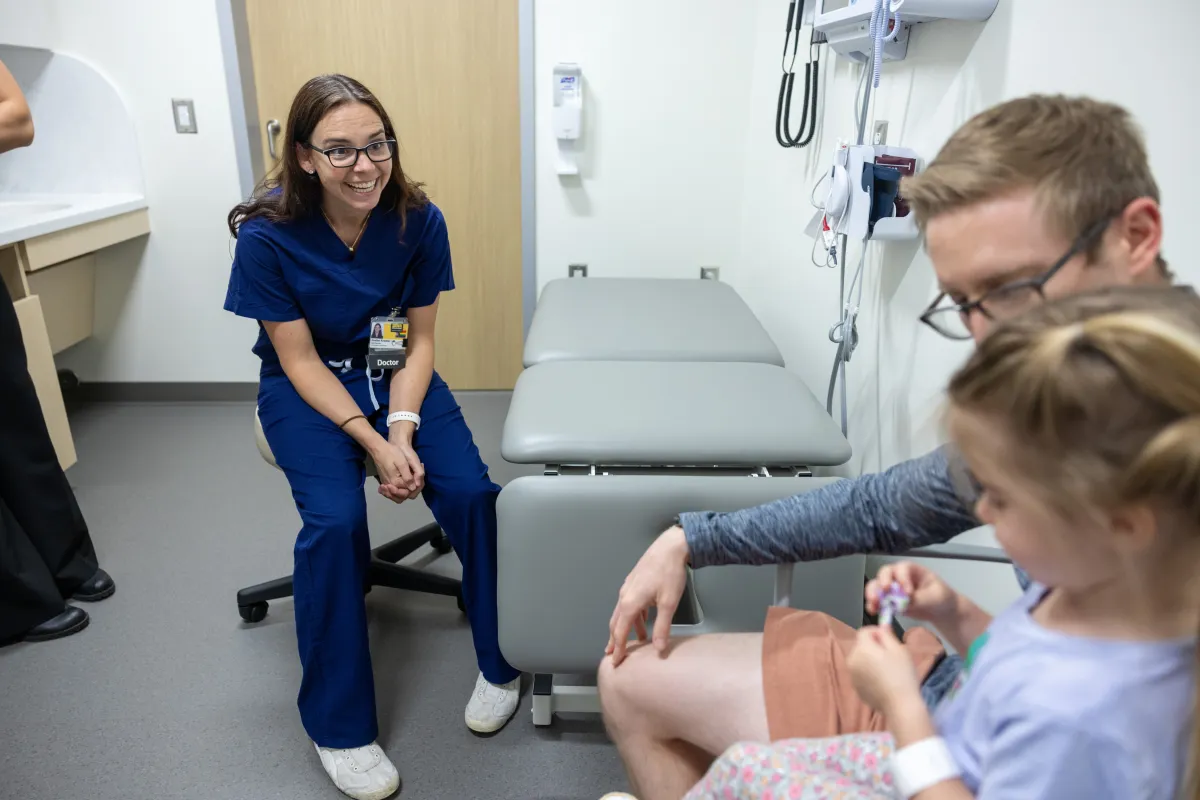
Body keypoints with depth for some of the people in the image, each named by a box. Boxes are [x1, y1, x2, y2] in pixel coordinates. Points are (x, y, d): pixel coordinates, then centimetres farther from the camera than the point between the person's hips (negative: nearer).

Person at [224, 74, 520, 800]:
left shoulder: (419, 219, -13)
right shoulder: (267, 234, -19)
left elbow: (420, 340, -6)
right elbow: (299, 359, -15)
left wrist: (404, 426, -22)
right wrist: (374, 443, -25)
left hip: (394, 373, 2)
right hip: (304, 386, -2)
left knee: (472, 492, -20)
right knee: (335, 519, -27)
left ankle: (503, 663, 6)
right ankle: (340, 727, -6)